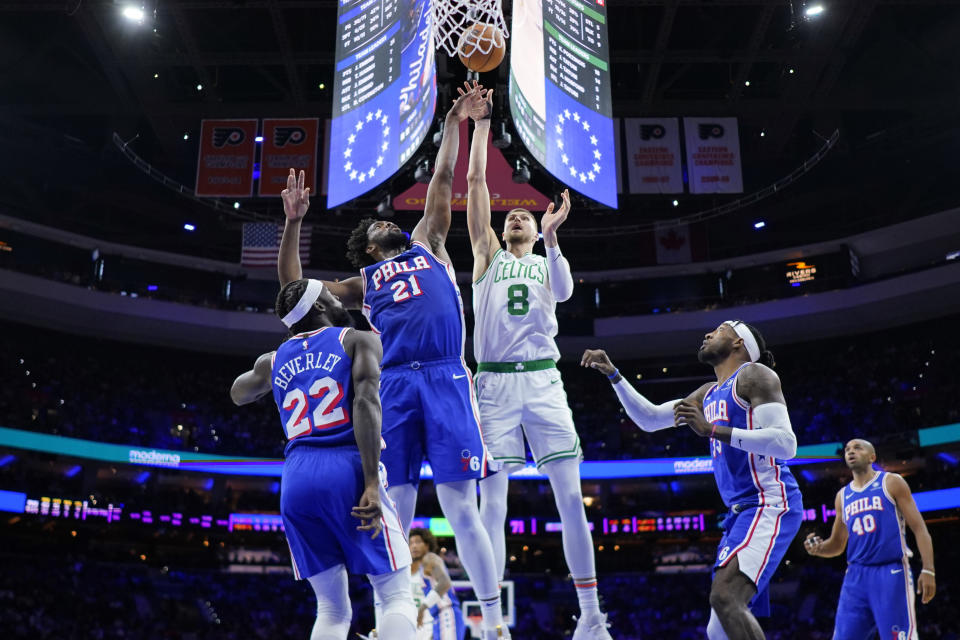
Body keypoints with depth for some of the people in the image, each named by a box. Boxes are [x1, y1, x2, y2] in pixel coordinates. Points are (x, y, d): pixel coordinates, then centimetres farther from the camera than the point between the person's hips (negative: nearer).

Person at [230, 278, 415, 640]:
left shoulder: (274, 359, 22)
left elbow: (238, 395, 44)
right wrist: (372, 484, -16)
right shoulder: (359, 340, 8)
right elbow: (366, 403, -10)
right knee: (398, 599, 4)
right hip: (347, 471, -5)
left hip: (296, 478, 5)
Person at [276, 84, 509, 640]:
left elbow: (442, 179, 25)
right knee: (395, 511, -2)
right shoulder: (364, 284, 27)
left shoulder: (427, 245, 27)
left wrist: (454, 121, 21)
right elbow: (294, 289, 20)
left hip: (446, 379, -2)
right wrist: (294, 223, 13)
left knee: (461, 506, -7)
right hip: (394, 385, 2)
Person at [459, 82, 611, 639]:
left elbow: (564, 292, -6)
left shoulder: (547, 263, 18)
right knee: (493, 501, -4)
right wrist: (482, 123, 7)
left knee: (571, 497, -5)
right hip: (495, 383, 0)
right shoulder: (488, 254, 17)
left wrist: (551, 238, -19)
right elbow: (476, 182, 10)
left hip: (543, 380, 1)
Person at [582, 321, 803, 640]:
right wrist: (613, 374, 18)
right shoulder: (709, 394, 21)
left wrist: (711, 429, -21)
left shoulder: (754, 374, -5)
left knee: (724, 597, -28)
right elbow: (649, 419, 27)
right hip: (742, 509, 9)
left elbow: (786, 443, -17)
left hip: (770, 504, -9)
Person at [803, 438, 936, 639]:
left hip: (891, 572, -5)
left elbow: (919, 528, -1)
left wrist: (928, 570, -12)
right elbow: (837, 545, 22)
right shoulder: (842, 496, 17)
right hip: (856, 575, 5)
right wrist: (818, 548, -2)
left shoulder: (891, 483, 5)